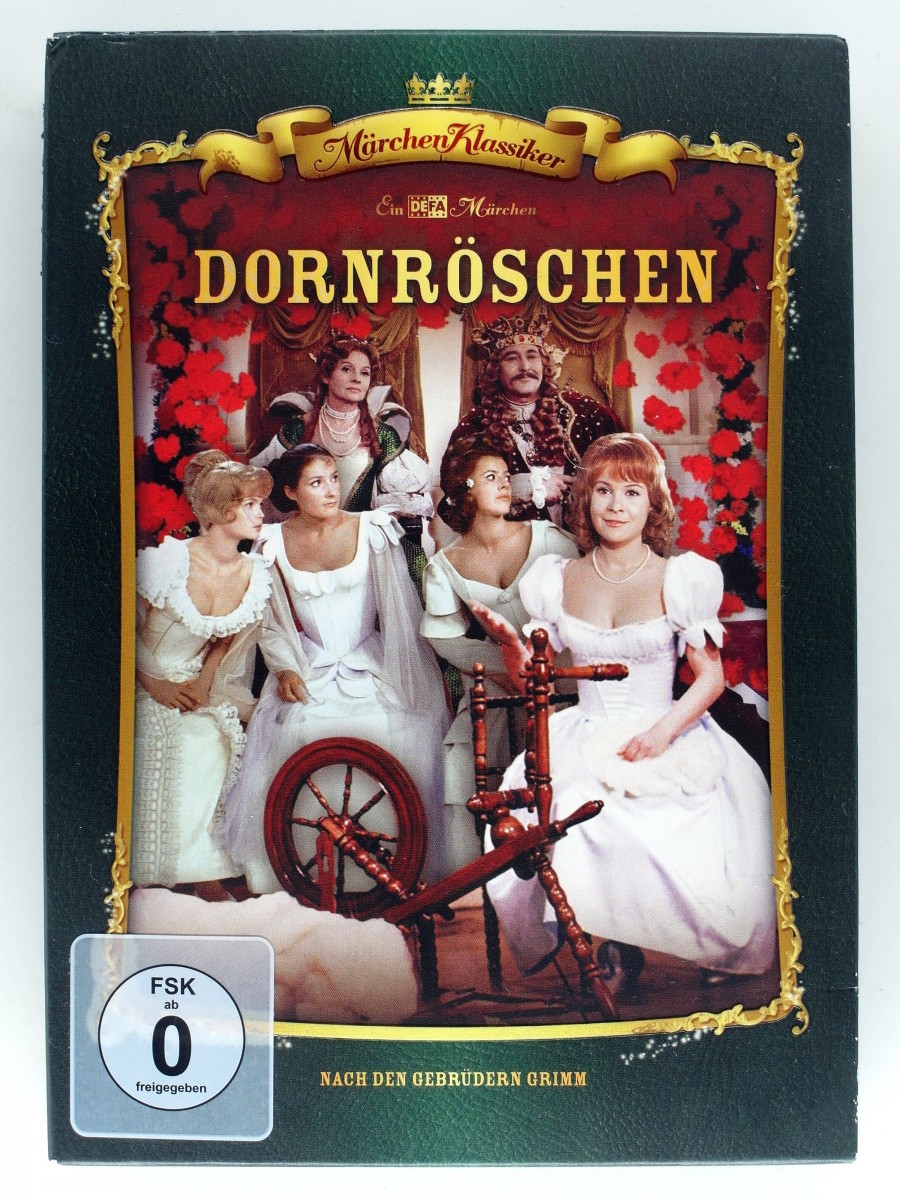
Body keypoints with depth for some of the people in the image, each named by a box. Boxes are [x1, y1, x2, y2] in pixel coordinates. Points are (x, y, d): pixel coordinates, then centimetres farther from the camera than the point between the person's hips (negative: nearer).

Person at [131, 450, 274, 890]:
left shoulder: (256, 576, -5)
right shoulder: (168, 560, -16)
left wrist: (202, 685, -5)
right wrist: (154, 686, -13)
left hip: (201, 691, 3)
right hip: (146, 691, -3)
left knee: (203, 750, -15)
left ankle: (203, 876, 2)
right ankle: (145, 880, 7)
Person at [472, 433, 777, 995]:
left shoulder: (680, 578, -1)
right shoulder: (557, 580, 8)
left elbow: (711, 677, -2)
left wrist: (663, 731, -18)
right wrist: (511, 643, -9)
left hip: (669, 742, -2)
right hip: (586, 740, 2)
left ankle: (720, 949, 9)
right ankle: (617, 945, -1)